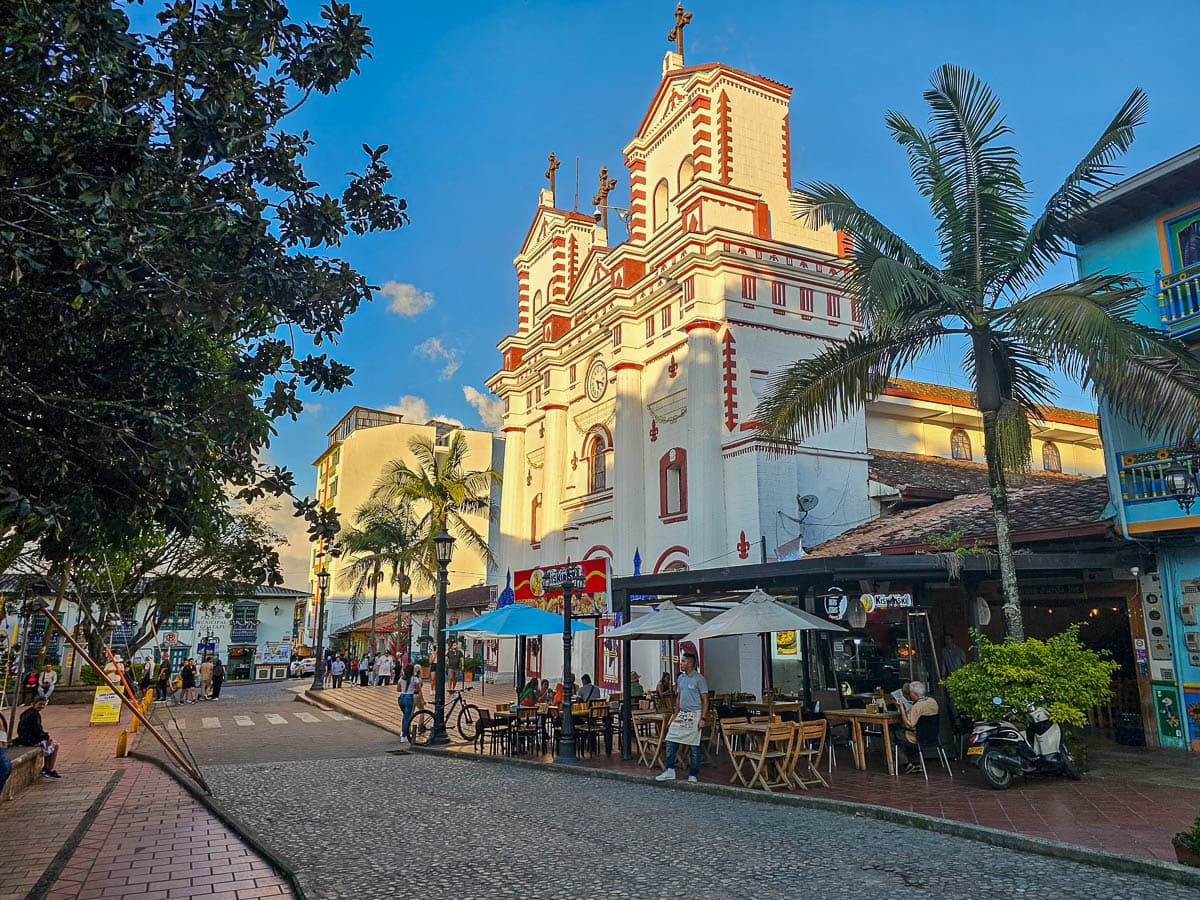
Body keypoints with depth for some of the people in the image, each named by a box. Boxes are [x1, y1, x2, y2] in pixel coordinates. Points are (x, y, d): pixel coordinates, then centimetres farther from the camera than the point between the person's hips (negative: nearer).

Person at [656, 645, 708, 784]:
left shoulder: (699, 679, -10)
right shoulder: (681, 678, 11)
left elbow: (705, 700, -10)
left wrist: (703, 718, -16)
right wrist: (675, 714, 14)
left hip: (694, 715, -7)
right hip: (681, 714, 7)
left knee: (694, 745, 1)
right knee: (671, 741, 2)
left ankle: (693, 775, 11)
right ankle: (670, 771, 10)